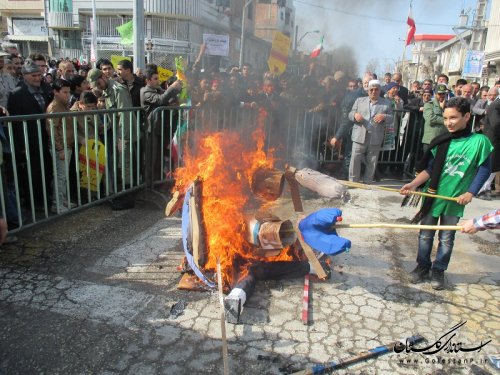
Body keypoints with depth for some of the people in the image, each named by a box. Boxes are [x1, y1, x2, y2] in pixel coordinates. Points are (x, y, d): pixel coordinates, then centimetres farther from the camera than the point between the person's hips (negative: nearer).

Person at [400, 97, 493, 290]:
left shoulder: (479, 141, -8)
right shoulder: (440, 142, -3)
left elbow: (484, 170, -2)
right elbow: (429, 169, -1)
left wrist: (470, 192, -10)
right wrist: (413, 184, -13)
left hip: (455, 200, -2)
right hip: (433, 195, 2)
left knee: (446, 239, 11)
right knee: (425, 235, 11)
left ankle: (438, 271, 28)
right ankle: (422, 267, 28)